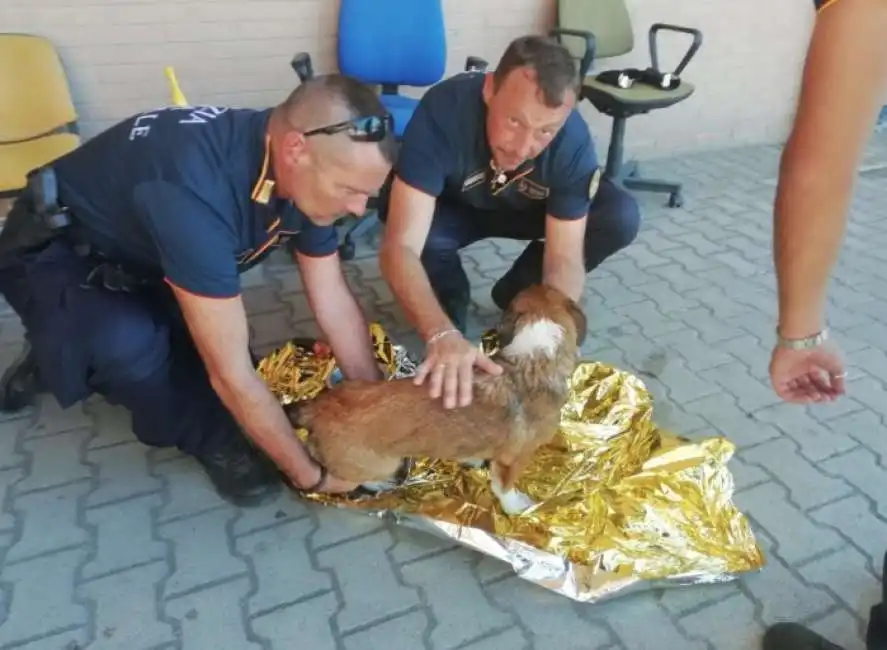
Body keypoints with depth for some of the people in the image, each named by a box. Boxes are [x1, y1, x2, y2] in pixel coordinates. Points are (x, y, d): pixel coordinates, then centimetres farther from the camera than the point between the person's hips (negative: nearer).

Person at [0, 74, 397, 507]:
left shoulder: (305, 174, -18)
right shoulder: (196, 192, -42)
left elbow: (335, 302, -10)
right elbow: (232, 375, -37)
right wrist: (310, 474, -25)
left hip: (141, 250, 7)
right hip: (56, 253, -7)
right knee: (129, 344, -36)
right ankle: (212, 438, -6)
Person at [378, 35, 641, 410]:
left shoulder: (573, 142, -30)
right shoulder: (443, 111, -37)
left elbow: (564, 257, -27)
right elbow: (400, 246, -43)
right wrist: (442, 335, -59)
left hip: (526, 210, 2)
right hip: (453, 207, -1)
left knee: (621, 218, -22)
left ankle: (516, 295, 1)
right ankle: (452, 301, -1)